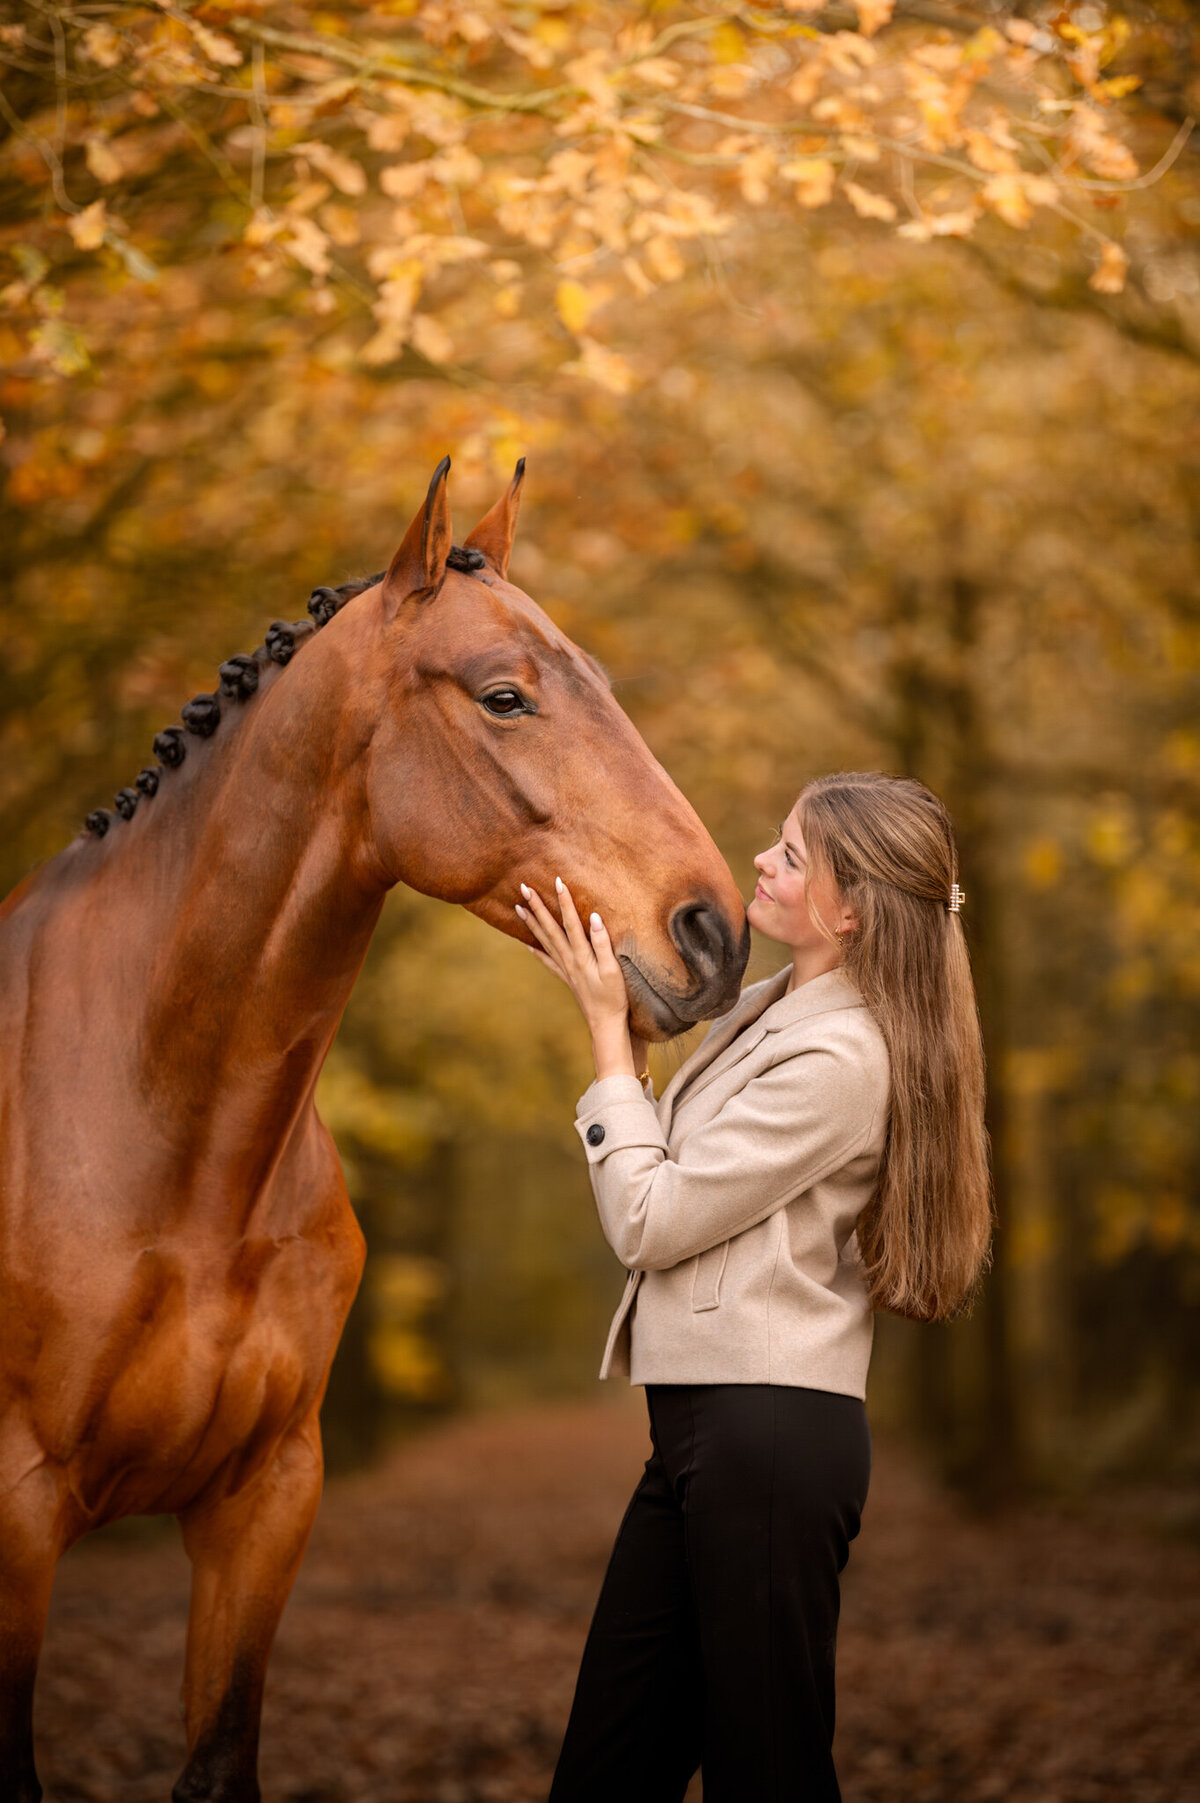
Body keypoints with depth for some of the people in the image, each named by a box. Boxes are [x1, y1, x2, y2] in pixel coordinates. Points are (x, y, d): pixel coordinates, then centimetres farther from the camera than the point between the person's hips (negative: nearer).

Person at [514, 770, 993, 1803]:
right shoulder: (773, 1008, 13)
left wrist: (608, 1028, -8)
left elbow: (649, 1223, -15)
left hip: (767, 1436, -10)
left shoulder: (837, 1058, -17)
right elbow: (682, 1179, 18)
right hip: (702, 1424, 10)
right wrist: (618, 1013, 10)